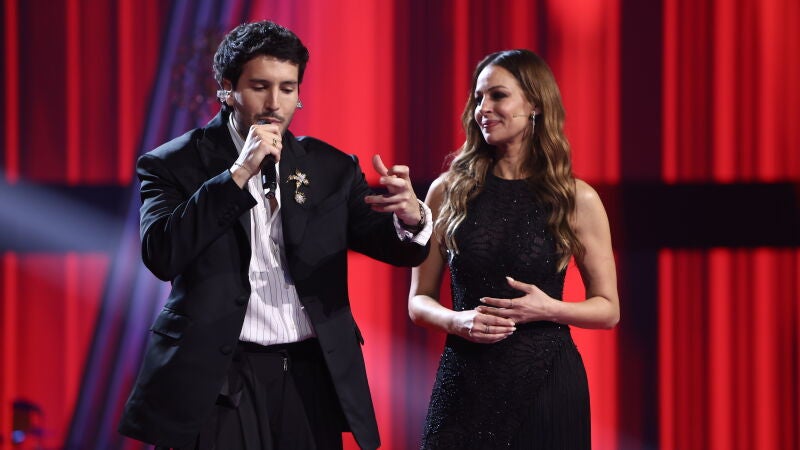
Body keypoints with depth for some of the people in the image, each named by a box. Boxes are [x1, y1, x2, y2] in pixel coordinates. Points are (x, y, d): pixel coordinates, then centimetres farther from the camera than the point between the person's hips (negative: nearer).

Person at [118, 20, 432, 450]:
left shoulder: (330, 168, 9)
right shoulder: (174, 165, 0)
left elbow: (398, 248, 3)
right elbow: (161, 255, -15)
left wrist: (411, 216, -22)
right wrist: (237, 174, -19)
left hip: (311, 380, 3)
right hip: (218, 383, -3)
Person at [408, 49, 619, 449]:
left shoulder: (577, 199, 0)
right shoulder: (448, 191, 4)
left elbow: (607, 309, 5)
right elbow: (419, 301, 8)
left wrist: (549, 309, -13)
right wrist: (457, 320, -12)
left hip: (545, 385, -1)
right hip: (464, 382, 1)